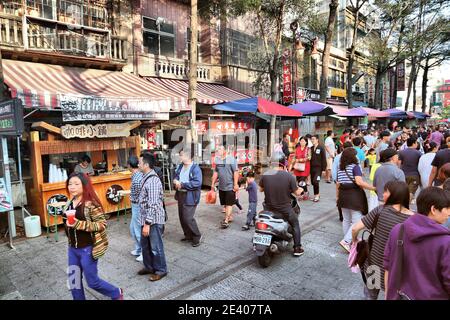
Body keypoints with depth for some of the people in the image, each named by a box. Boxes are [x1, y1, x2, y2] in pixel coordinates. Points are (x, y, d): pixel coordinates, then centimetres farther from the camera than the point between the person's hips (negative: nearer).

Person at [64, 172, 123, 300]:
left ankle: (116, 293, 30)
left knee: (92, 281, 6)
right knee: (74, 281, 15)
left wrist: (79, 224, -28)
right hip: (72, 249, 7)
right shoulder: (70, 203, 4)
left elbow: (102, 224, -22)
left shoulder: (91, 203, -19)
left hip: (88, 249, -7)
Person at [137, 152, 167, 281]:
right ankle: (149, 267, 39)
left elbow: (153, 205, -25)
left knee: (155, 246, 6)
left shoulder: (153, 180, -24)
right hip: (146, 218, 10)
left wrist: (147, 223, -23)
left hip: (153, 220, -9)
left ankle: (161, 270, 24)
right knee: (145, 245, 21)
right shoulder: (146, 178, 8)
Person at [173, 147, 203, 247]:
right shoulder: (180, 166, 10)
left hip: (190, 197, -8)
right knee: (182, 217, 15)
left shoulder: (195, 168, -15)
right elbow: (176, 177, 19)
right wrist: (176, 181, -6)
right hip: (180, 195, 8)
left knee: (188, 218, -10)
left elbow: (197, 183, -23)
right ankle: (188, 235, 33)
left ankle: (197, 236, 11)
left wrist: (182, 184, -21)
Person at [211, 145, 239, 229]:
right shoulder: (217, 160, 7)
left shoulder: (231, 159, -12)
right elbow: (216, 172, 14)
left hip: (230, 186, -6)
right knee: (225, 204, 15)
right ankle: (229, 217, 29)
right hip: (221, 187, 6)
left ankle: (226, 221, -1)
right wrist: (213, 183, 13)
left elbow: (236, 172, -14)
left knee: (229, 204, -3)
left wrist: (235, 184, -18)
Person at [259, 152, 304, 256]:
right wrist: (301, 189, 14)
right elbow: (297, 193, -8)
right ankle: (297, 248, 29)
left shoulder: (265, 175, -11)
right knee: (295, 224, 25)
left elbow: (261, 189, 4)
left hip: (268, 208, 2)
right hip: (284, 209, -2)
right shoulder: (289, 176, -17)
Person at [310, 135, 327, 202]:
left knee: (315, 181, -15)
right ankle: (316, 195, 24)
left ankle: (317, 195, 2)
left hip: (318, 168, -5)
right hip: (312, 168, 5)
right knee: (313, 182, 9)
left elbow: (324, 159, -6)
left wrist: (324, 168, -9)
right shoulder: (311, 148, 9)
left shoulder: (321, 148, -5)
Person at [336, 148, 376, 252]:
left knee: (346, 220, 17)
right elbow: (359, 182, -23)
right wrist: (374, 188, -19)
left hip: (343, 195, 7)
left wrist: (338, 197, 20)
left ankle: (349, 239, 30)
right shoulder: (355, 166, -10)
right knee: (356, 222, -2)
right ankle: (346, 241, -11)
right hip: (354, 195, -7)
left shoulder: (340, 168, 8)